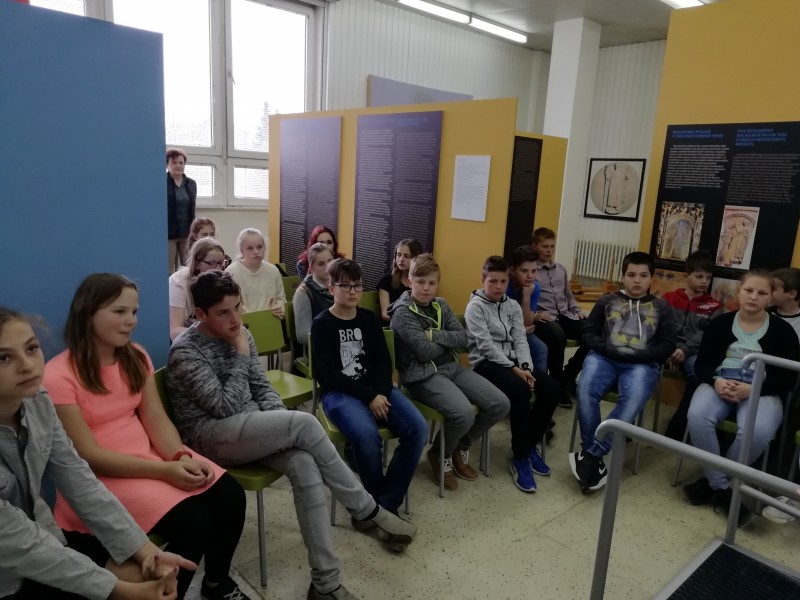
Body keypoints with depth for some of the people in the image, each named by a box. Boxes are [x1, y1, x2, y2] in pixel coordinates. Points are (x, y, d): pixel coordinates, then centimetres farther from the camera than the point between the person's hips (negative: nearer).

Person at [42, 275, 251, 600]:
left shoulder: (136, 356, 4)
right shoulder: (58, 376, -16)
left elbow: (156, 420, 1)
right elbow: (88, 456, -18)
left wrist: (182, 457, -19)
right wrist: (164, 470, -25)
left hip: (148, 455, 6)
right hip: (100, 475, -6)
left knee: (230, 495, -12)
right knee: (193, 521, -24)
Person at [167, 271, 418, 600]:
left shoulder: (240, 335, 8)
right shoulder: (185, 352, -13)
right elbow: (225, 406, -18)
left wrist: (282, 424, -6)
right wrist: (239, 356, -13)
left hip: (253, 429, 6)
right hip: (211, 437, -6)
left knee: (305, 466, -26)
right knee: (306, 423, -28)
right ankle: (367, 512, -12)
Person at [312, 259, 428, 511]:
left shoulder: (370, 319, 14)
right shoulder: (321, 324, 0)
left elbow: (383, 362, 8)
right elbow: (329, 375, -9)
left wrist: (381, 394, -12)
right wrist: (369, 397, -16)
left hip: (376, 389, 5)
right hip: (339, 393, -5)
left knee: (418, 428, -20)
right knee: (367, 435, -35)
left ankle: (386, 502, -10)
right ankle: (377, 502, -7)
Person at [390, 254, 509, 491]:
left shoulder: (441, 305, 12)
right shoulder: (403, 313, -10)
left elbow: (463, 338, 2)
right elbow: (425, 352, -18)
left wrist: (435, 334, -14)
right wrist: (449, 340, -1)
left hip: (452, 367, 8)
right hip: (423, 375, -8)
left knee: (500, 404, -6)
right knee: (464, 414, -30)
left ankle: (461, 447, 17)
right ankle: (440, 454, 4)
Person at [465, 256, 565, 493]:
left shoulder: (513, 306, 14)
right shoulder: (475, 306, -5)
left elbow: (520, 340, 5)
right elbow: (486, 345, -14)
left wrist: (526, 367, -13)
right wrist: (514, 369, -19)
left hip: (512, 360, 7)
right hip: (486, 363, -6)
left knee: (553, 389, -14)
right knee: (521, 390, -34)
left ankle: (530, 444, 6)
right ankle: (520, 458, -18)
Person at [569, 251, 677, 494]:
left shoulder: (661, 308, 19)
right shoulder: (607, 301, 21)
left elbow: (667, 346, 8)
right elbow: (589, 333, 14)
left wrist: (634, 355, -8)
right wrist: (609, 349, -6)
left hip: (641, 364, -1)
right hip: (604, 357, 1)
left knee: (634, 397, -36)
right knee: (586, 389, -33)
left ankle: (590, 455, -32)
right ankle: (595, 458, -24)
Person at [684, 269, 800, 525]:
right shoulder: (720, 323, 9)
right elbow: (702, 363, 8)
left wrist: (752, 389, -17)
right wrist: (715, 381, -16)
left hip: (762, 391, -1)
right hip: (720, 384, 2)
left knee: (757, 432, -35)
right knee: (697, 417, -32)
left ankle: (711, 482, -12)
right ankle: (720, 487, -14)